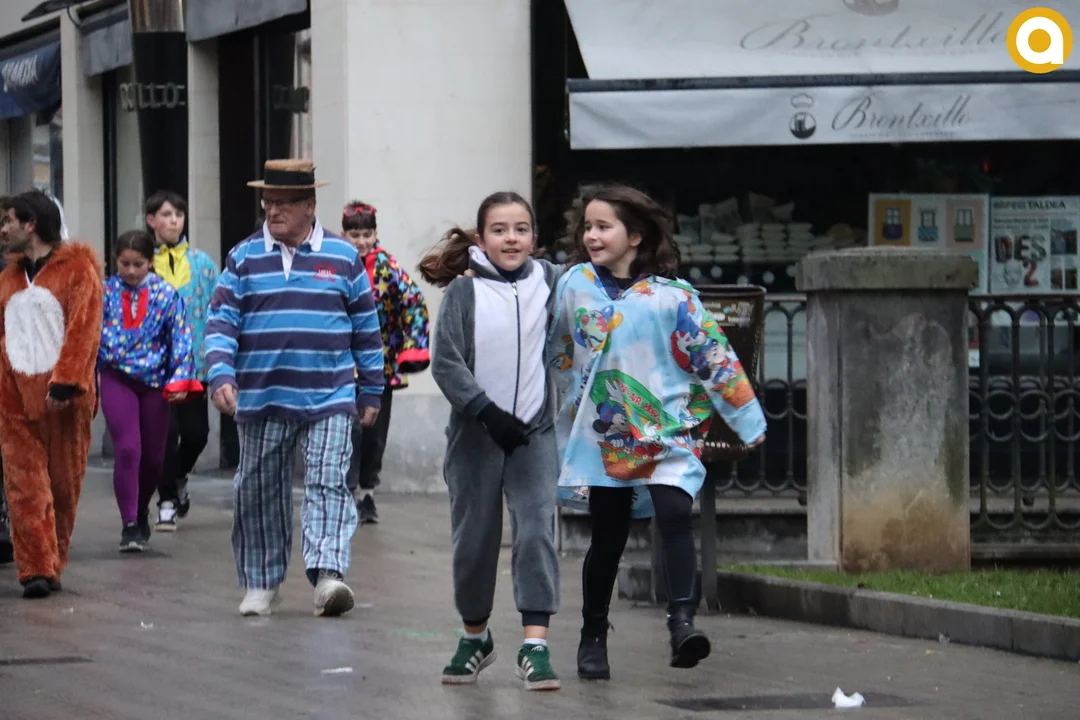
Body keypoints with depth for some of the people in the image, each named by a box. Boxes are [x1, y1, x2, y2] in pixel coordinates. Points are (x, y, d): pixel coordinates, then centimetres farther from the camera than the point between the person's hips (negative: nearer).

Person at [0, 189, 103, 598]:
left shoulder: (77, 268, -1)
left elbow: (84, 327, -11)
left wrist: (66, 380, -20)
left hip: (64, 395, -4)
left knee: (64, 484, 4)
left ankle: (52, 566, 14)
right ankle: (36, 569, -10)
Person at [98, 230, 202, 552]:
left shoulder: (166, 294, -2)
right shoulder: (105, 293, -1)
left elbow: (181, 338, -1)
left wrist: (180, 380, -7)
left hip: (154, 381, 1)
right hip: (116, 380, -1)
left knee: (153, 455, 10)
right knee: (127, 449, -14)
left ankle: (141, 512, 35)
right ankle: (129, 525, -9)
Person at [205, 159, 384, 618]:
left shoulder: (343, 257, 6)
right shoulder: (244, 258, 6)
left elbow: (366, 328, 12)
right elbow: (221, 321, 1)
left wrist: (371, 391, 12)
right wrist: (220, 375, -14)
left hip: (330, 399, -1)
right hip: (260, 401, 1)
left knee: (328, 484, -14)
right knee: (258, 494, 7)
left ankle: (328, 574, -24)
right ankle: (261, 583, 19)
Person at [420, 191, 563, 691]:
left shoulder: (548, 281, 3)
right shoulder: (463, 292, -5)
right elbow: (446, 364, -9)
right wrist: (487, 412, -18)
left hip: (534, 432, 1)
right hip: (475, 434, -1)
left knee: (536, 533, -13)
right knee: (474, 539, 7)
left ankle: (535, 645, -15)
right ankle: (475, 637, 27)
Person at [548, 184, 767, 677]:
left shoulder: (673, 297, -6)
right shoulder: (575, 284, 3)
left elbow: (714, 357, -3)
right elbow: (558, 349, 17)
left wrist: (747, 420, -2)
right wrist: (573, 400, 17)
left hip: (667, 431, -2)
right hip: (605, 436, 2)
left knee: (674, 516, -22)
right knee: (608, 538, 8)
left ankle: (682, 623, -26)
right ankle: (593, 638, 21)